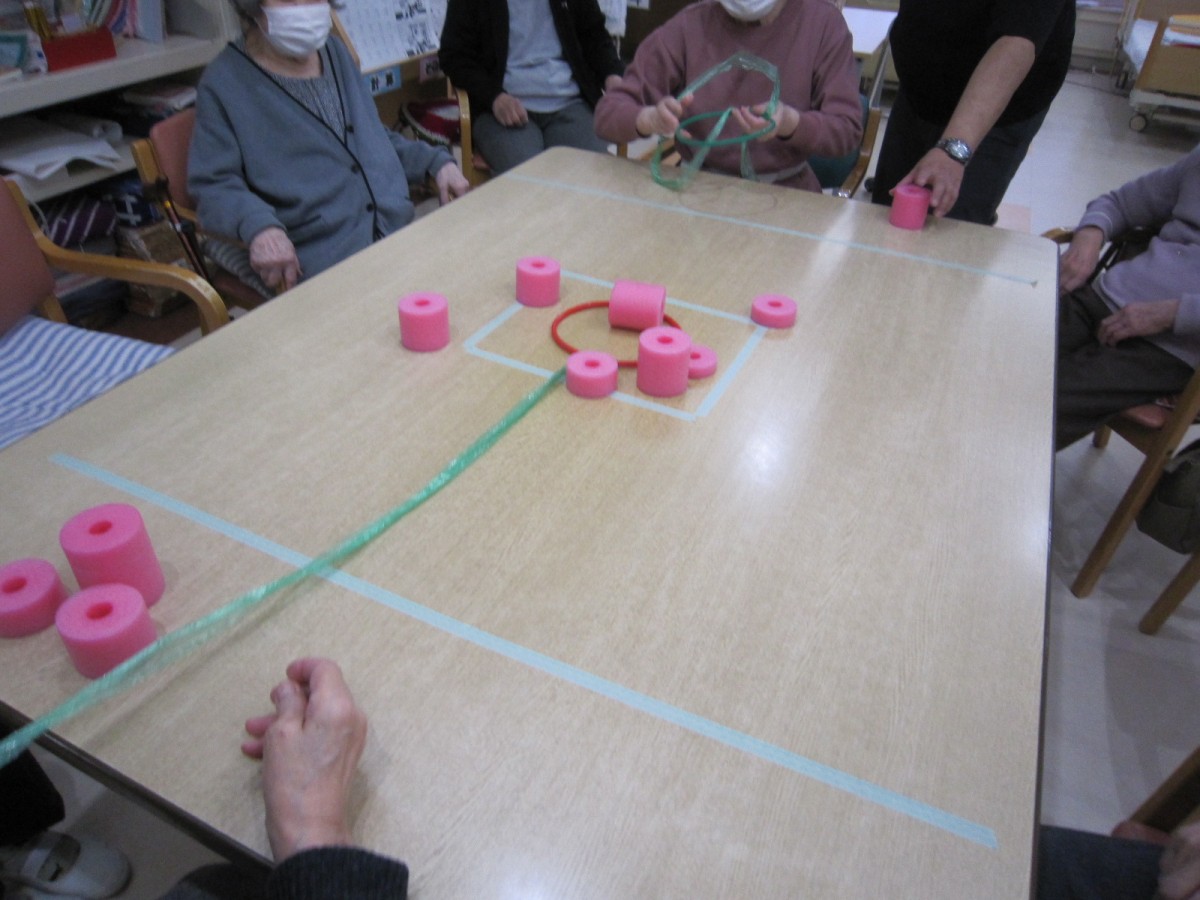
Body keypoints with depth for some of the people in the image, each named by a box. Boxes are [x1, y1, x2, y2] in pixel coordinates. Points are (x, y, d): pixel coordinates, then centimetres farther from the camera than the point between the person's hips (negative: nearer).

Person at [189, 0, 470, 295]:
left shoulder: (335, 51, 21)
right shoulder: (224, 82, 3)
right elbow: (213, 184, -3)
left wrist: (436, 161, 15)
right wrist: (259, 226, -26)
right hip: (319, 256, -6)